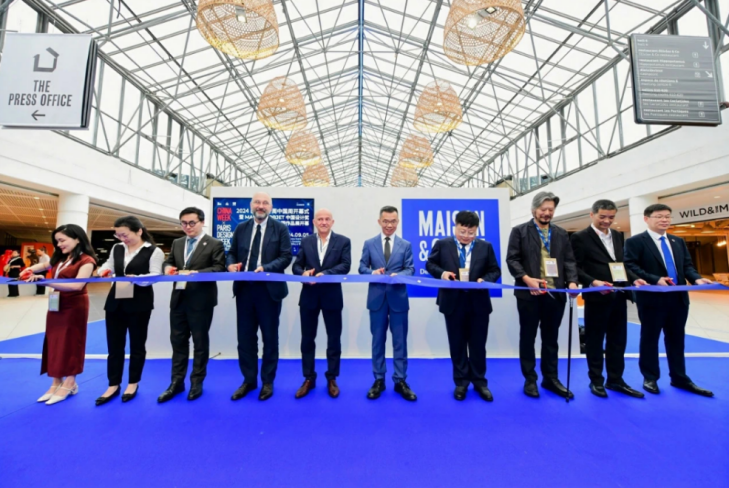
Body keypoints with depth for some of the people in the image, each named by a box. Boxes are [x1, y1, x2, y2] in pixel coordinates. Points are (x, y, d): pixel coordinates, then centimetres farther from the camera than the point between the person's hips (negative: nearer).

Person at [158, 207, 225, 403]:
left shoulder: (214, 244, -7)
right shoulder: (177, 243, 14)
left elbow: (219, 268, -14)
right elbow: (168, 261, 16)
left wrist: (195, 273, -26)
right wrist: (167, 267, -8)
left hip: (201, 300, -6)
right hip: (178, 298, 6)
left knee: (200, 341, 7)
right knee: (178, 341, 14)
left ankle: (197, 382, 23)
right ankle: (177, 382, 28)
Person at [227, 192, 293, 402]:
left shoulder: (280, 229, -1)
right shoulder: (241, 228, 10)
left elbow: (286, 257, -8)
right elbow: (232, 252, 13)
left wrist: (266, 268, -22)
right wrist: (231, 264, -9)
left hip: (269, 289, -3)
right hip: (244, 289, 4)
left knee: (270, 337, 9)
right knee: (245, 337, 12)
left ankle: (267, 382, 27)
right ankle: (249, 380, 31)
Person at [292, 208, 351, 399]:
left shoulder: (343, 241, 0)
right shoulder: (306, 241, 8)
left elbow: (345, 265, -11)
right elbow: (296, 265, 5)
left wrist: (325, 273, -25)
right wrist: (303, 273, -17)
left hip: (332, 296, -2)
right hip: (309, 296, 2)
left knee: (334, 339, 9)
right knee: (307, 338, 11)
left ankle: (332, 379, 27)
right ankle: (308, 378, 29)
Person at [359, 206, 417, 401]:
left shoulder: (406, 245, 6)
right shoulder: (369, 244, 6)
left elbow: (410, 269, -1)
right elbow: (362, 268, 4)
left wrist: (398, 275, -22)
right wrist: (372, 272, -18)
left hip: (398, 298, 0)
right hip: (377, 298, 0)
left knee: (400, 341, 8)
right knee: (378, 341, 11)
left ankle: (400, 381, 22)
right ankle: (379, 380, 25)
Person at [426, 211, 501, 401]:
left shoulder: (486, 247, 5)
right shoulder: (442, 244, 0)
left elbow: (495, 270, 7)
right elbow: (430, 264, 5)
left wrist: (485, 279, -14)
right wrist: (442, 273, -15)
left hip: (478, 303, 1)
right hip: (453, 302, -1)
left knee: (478, 344, 12)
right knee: (457, 344, 11)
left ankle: (479, 381, 30)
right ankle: (461, 382, 27)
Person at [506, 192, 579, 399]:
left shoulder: (561, 233, 13)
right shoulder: (519, 231, 0)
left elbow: (569, 261, 8)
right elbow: (512, 259, -7)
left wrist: (572, 281, -9)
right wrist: (527, 279, -19)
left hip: (556, 293, 4)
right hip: (529, 292, -4)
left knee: (551, 338, 14)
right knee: (528, 337, 7)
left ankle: (551, 378, 28)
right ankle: (530, 380, 20)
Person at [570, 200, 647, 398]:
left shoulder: (618, 236, 14)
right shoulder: (580, 237, -8)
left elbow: (622, 264, 15)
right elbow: (576, 268, -12)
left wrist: (634, 279, -2)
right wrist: (593, 282, -26)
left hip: (619, 296, 7)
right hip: (597, 297, -6)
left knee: (618, 340, 14)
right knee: (595, 340, 7)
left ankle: (615, 379, 28)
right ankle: (596, 381, 20)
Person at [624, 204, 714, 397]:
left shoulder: (678, 242, 16)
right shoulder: (635, 242, -6)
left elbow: (687, 265, 13)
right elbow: (631, 267, -14)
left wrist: (697, 278, -7)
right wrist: (655, 280, -24)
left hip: (678, 297, 6)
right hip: (652, 298, -6)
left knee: (676, 339, 15)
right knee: (650, 338, 6)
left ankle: (679, 378, 29)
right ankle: (650, 378, 19)